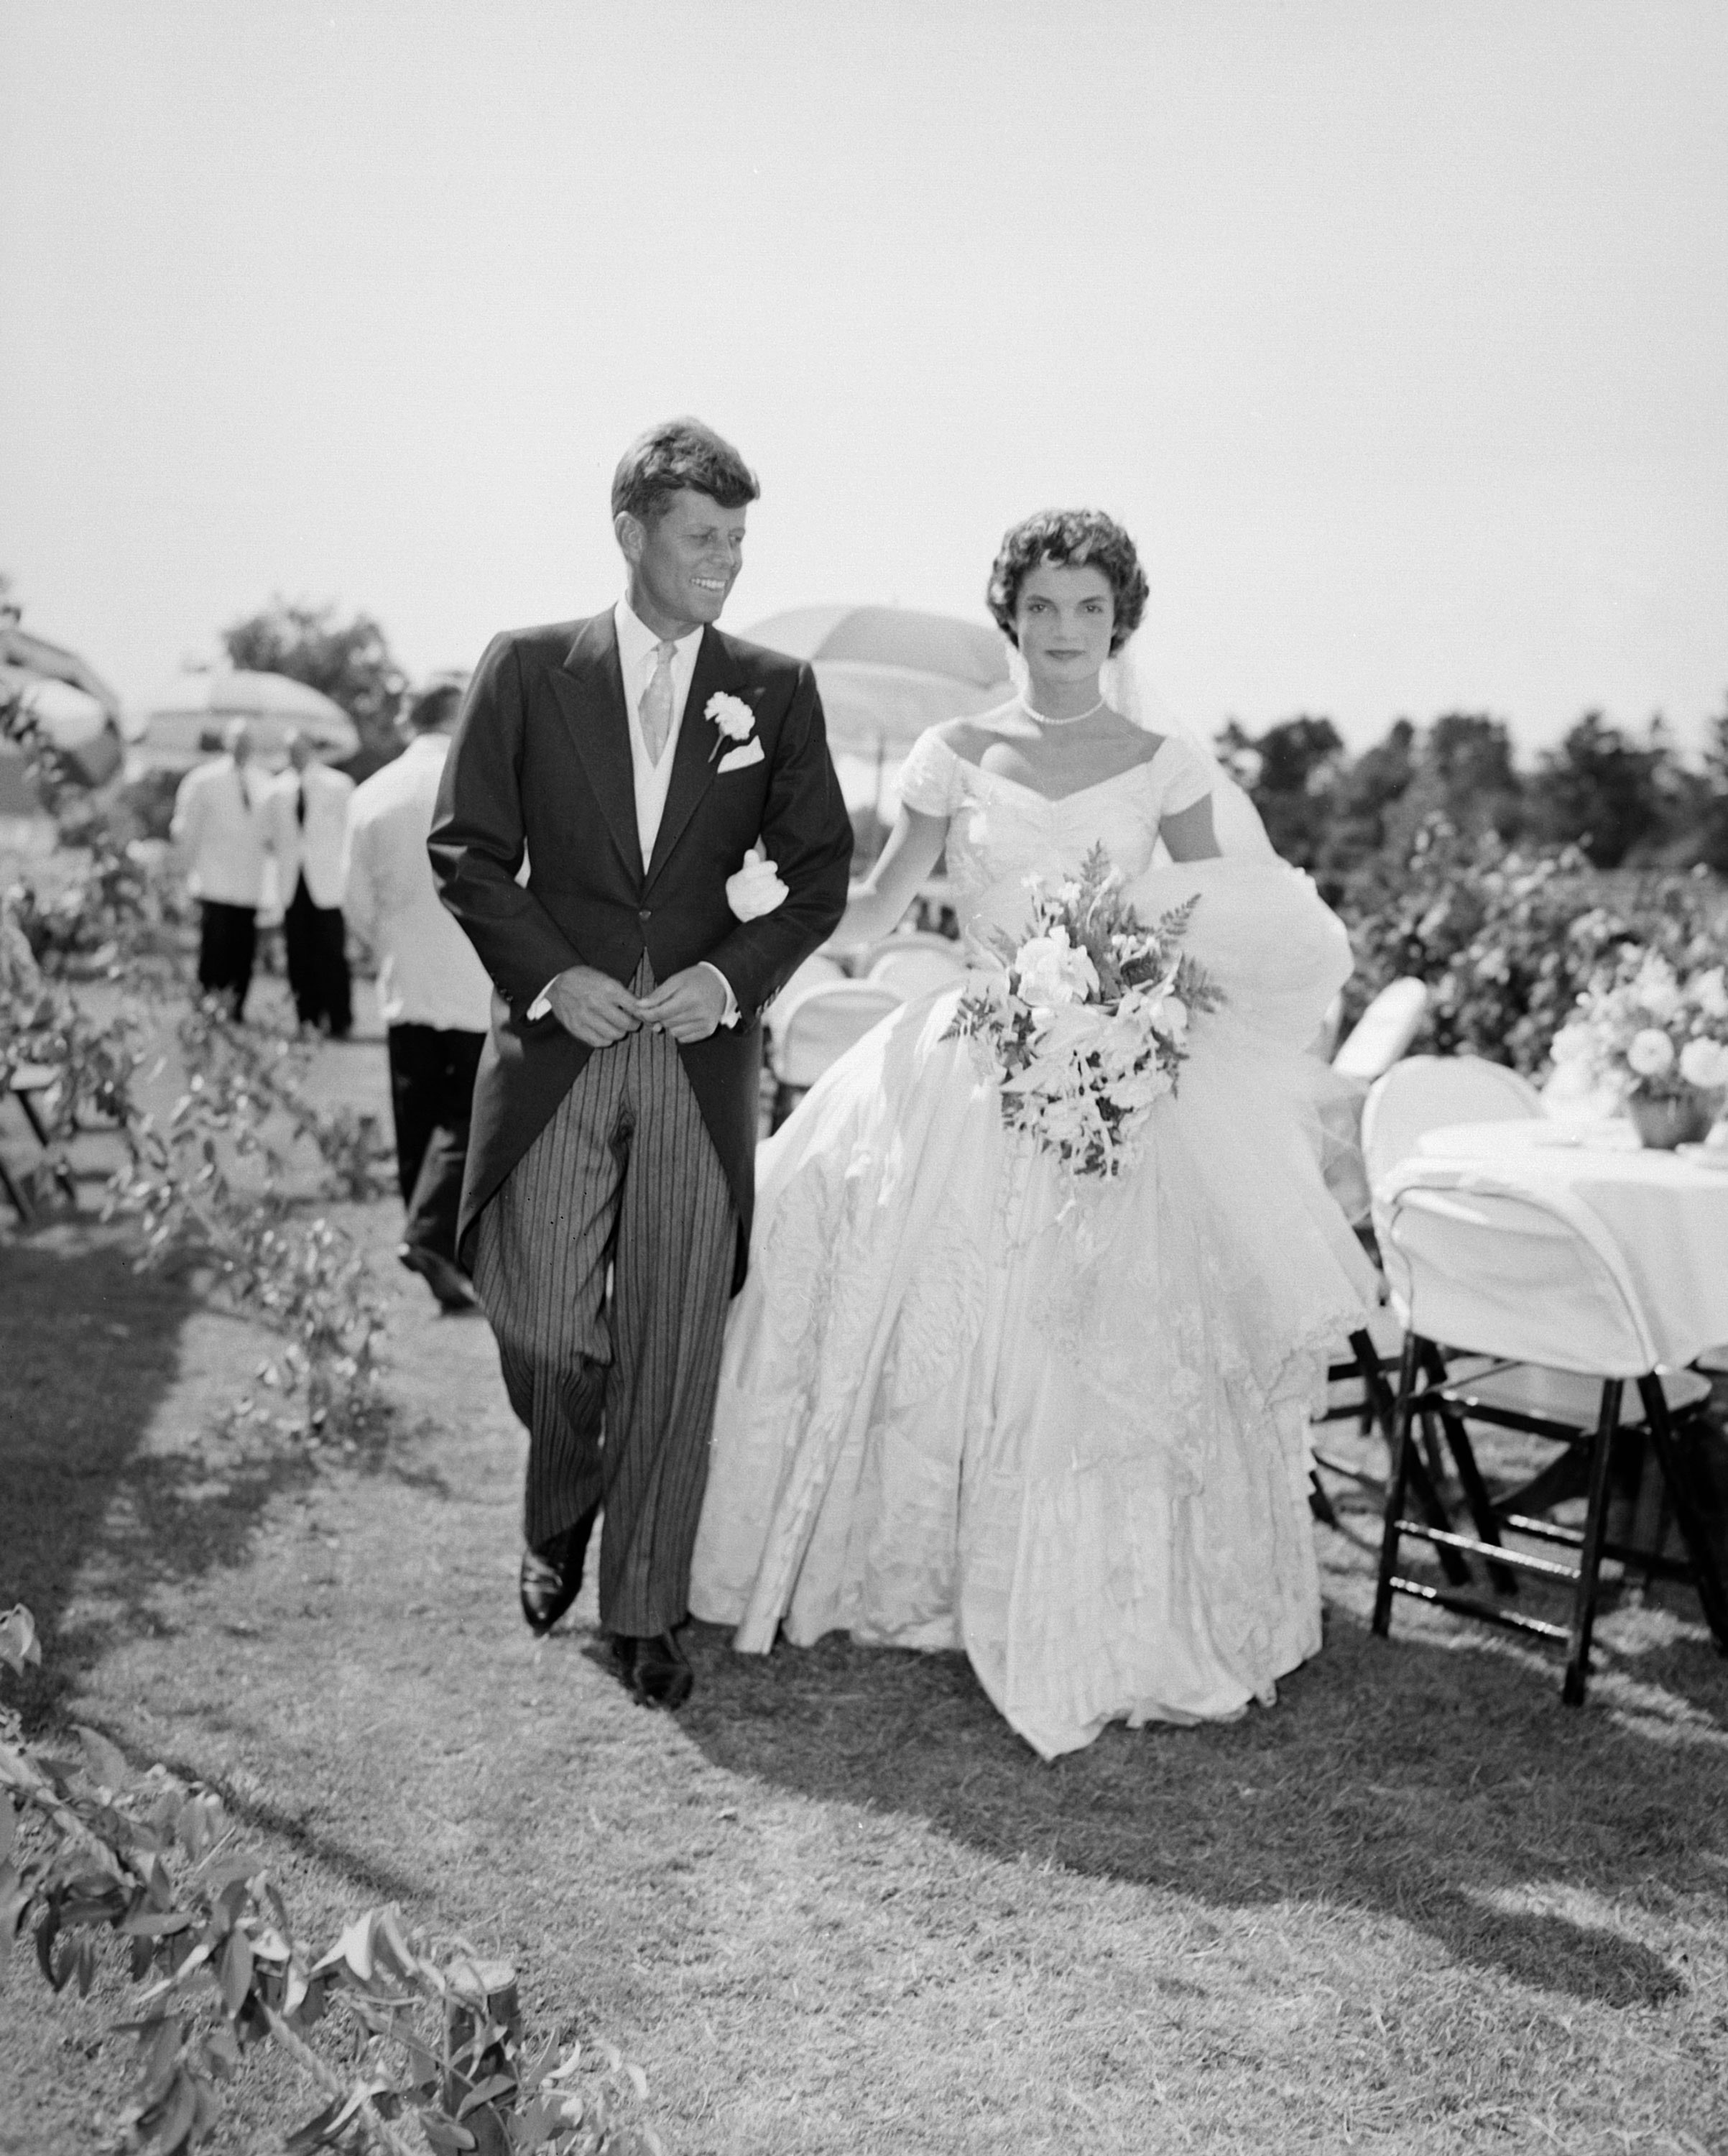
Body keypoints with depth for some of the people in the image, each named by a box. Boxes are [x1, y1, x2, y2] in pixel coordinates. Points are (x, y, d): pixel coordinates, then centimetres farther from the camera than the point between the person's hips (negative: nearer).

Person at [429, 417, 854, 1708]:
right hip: (555, 1049, 0)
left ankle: (646, 1610, 16)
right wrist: (550, 976, -10)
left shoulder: (778, 691, 7)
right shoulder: (527, 671, 4)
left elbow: (820, 873, 7)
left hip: (704, 1056, 1)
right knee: (544, 1328, -1)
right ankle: (560, 1517, 32)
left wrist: (733, 975, -9)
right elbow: (467, 852, 3)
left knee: (675, 1346, 2)